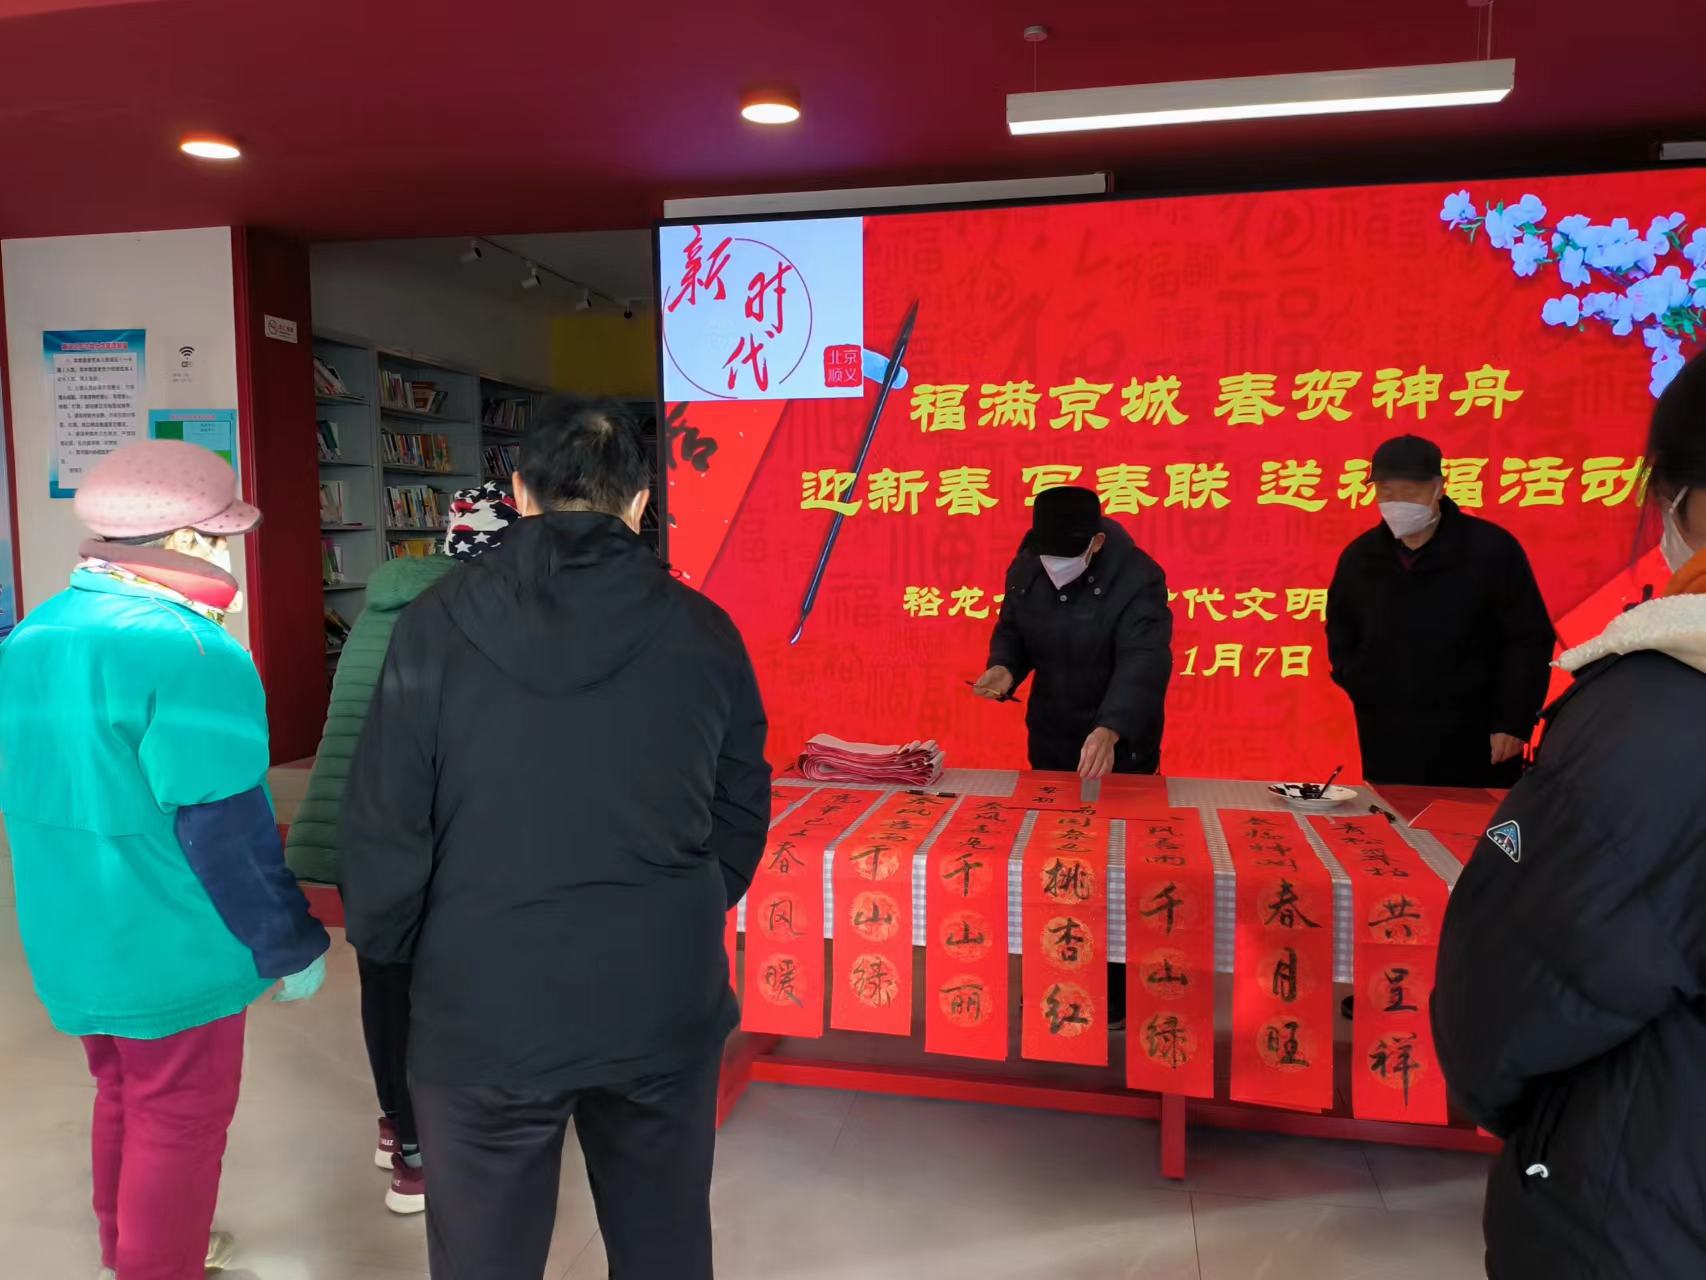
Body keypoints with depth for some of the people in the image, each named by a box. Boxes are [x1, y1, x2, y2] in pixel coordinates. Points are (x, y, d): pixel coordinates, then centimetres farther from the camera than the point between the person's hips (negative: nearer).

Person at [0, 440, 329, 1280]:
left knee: (123, 1101, 26)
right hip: (170, 951, -9)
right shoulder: (189, 649, -25)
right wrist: (291, 944, -12)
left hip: (74, 941, 9)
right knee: (179, 1124, 10)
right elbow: (227, 830, -24)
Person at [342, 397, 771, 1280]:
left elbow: (383, 821, -6)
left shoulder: (437, 625, -8)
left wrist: (387, 949, 13)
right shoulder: (702, 631, -4)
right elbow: (742, 816, 4)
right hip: (663, 1003, 2)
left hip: (485, 1008, -1)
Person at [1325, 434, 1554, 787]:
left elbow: (1529, 641, -5)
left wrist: (1514, 721, -8)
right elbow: (1339, 632, 21)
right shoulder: (1359, 557, 5)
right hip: (1388, 742, 4)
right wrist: (1355, 679, 4)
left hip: (1474, 740, -3)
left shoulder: (1492, 549, -7)